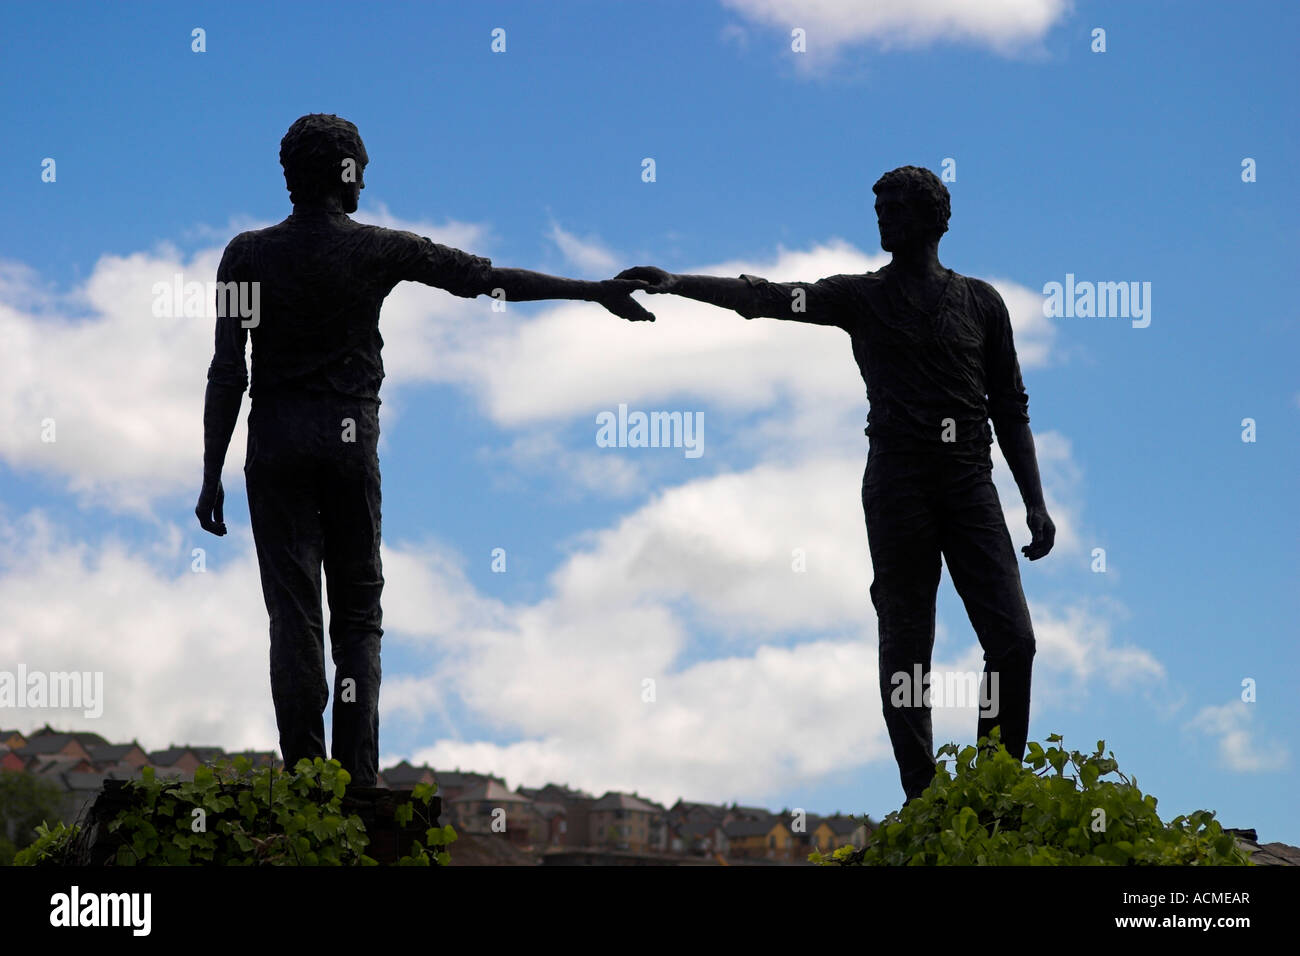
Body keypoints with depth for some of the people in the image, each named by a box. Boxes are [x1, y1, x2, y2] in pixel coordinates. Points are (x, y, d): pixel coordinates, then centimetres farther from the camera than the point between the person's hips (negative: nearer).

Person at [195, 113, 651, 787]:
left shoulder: (249, 254, 0)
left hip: (276, 444, 0)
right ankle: (357, 783, -1)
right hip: (351, 439, 0)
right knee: (358, 615, 8)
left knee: (293, 615, 1)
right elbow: (484, 278, -1)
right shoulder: (377, 250, -2)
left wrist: (212, 473, 2)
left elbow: (227, 372, -2)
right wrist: (597, 291, 3)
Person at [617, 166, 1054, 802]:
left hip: (970, 484, 1)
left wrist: (1035, 504, 7)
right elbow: (768, 298, -2)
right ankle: (922, 802, 3)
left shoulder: (980, 302, 13)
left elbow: (1010, 409, 14)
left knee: (1013, 640, -8)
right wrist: (673, 283, -15)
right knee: (906, 647, -2)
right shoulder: (862, 298, 10)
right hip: (897, 481, -1)